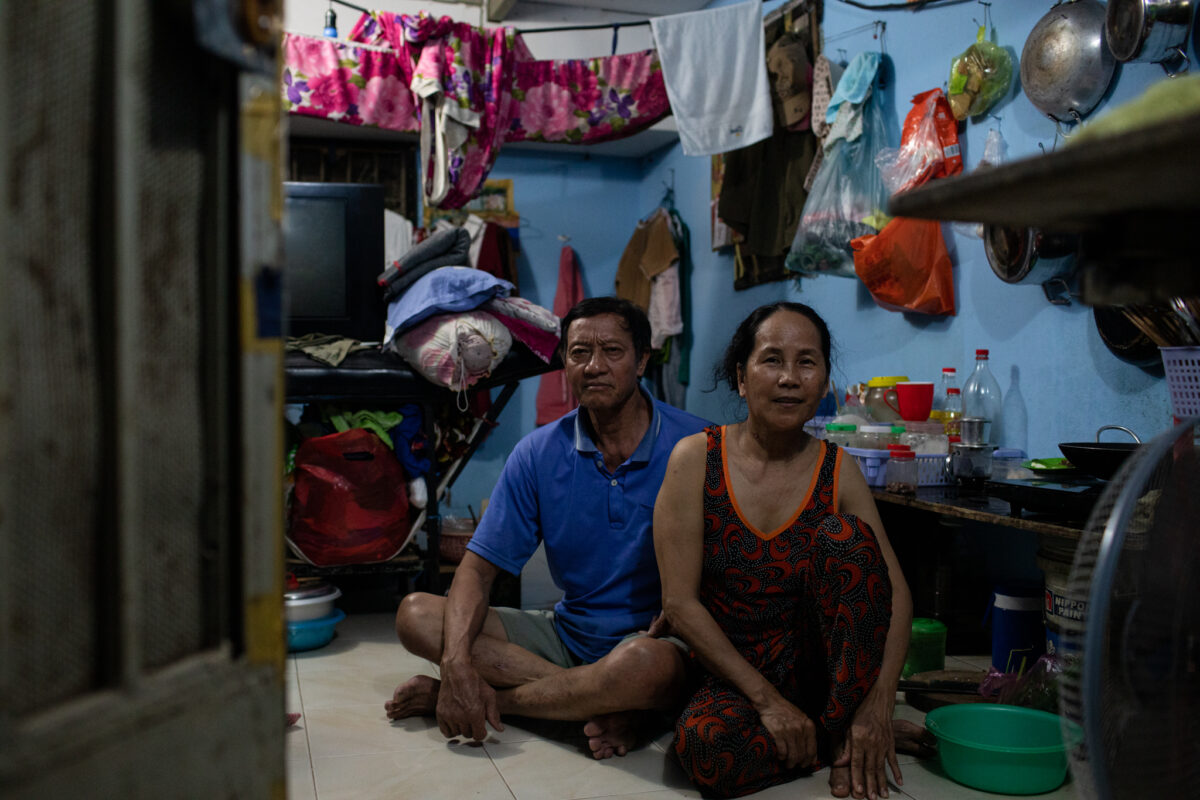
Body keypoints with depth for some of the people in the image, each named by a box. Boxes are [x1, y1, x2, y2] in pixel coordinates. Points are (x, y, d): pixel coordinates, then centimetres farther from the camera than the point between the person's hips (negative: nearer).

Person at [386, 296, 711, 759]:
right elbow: (478, 567, -2)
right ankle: (600, 701, -20)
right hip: (567, 631, 4)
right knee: (416, 614, -11)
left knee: (647, 666, -40)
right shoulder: (539, 453, -1)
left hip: (656, 637, -4)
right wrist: (457, 662, -23)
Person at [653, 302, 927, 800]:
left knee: (844, 534, -23)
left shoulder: (837, 472, -2)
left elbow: (896, 595, -6)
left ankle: (845, 732, -12)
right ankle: (844, 737, -7)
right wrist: (766, 699, -17)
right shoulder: (696, 460, -9)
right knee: (705, 745, -35)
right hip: (731, 677, -1)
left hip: (816, 662, 2)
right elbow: (680, 603, -12)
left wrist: (878, 704, -21)